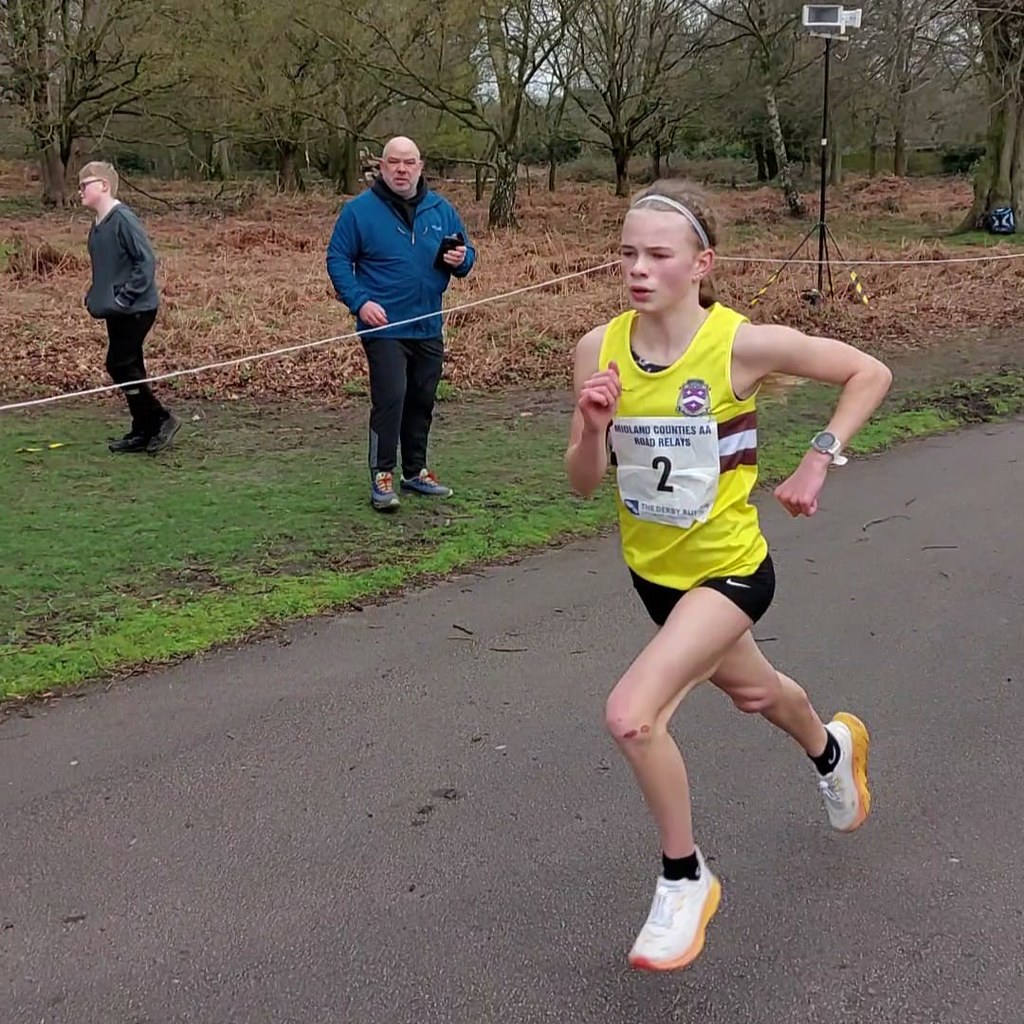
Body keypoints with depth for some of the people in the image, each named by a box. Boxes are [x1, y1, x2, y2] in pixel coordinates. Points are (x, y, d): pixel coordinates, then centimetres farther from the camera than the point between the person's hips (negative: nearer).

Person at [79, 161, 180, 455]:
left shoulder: (123, 219, -16)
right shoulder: (97, 226, 11)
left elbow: (146, 260, -20)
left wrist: (125, 297, -20)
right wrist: (94, 296, 10)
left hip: (136, 309, -9)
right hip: (116, 311, 9)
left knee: (119, 365, -10)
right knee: (129, 368, 10)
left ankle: (161, 419, 1)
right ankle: (143, 431, 17)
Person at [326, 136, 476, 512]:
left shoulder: (441, 209, 7)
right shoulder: (359, 209, -5)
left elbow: (466, 253, 14)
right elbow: (337, 259, -4)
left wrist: (461, 260, -10)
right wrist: (360, 301, -16)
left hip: (429, 327, 5)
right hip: (384, 326, -5)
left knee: (422, 402, 14)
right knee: (390, 399, -13)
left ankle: (415, 470, 28)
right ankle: (382, 476, -4)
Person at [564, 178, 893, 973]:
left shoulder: (742, 344, -22)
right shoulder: (599, 350, -11)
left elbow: (871, 375, -10)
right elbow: (584, 482, -6)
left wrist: (818, 463, -16)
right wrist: (593, 427, -25)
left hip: (729, 569, -5)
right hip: (653, 569, 6)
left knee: (631, 714, -23)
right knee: (753, 693, 29)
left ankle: (685, 880, 4)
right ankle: (833, 749, 65)